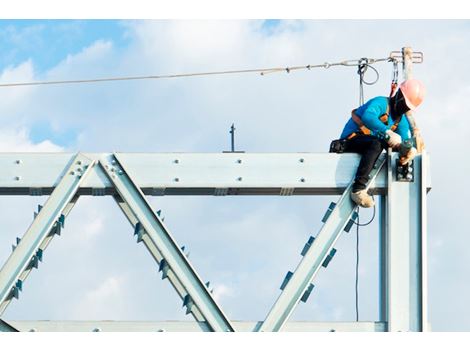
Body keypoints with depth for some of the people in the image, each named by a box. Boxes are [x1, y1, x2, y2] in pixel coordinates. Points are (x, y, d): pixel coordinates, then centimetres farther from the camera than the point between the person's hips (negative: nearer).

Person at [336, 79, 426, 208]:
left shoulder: (402, 120, 12)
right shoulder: (381, 103, -14)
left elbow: (406, 139, -1)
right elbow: (368, 117, -35)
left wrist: (409, 148, -27)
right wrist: (388, 132, -47)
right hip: (351, 139, -8)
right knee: (375, 144, -39)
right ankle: (358, 189, -48)